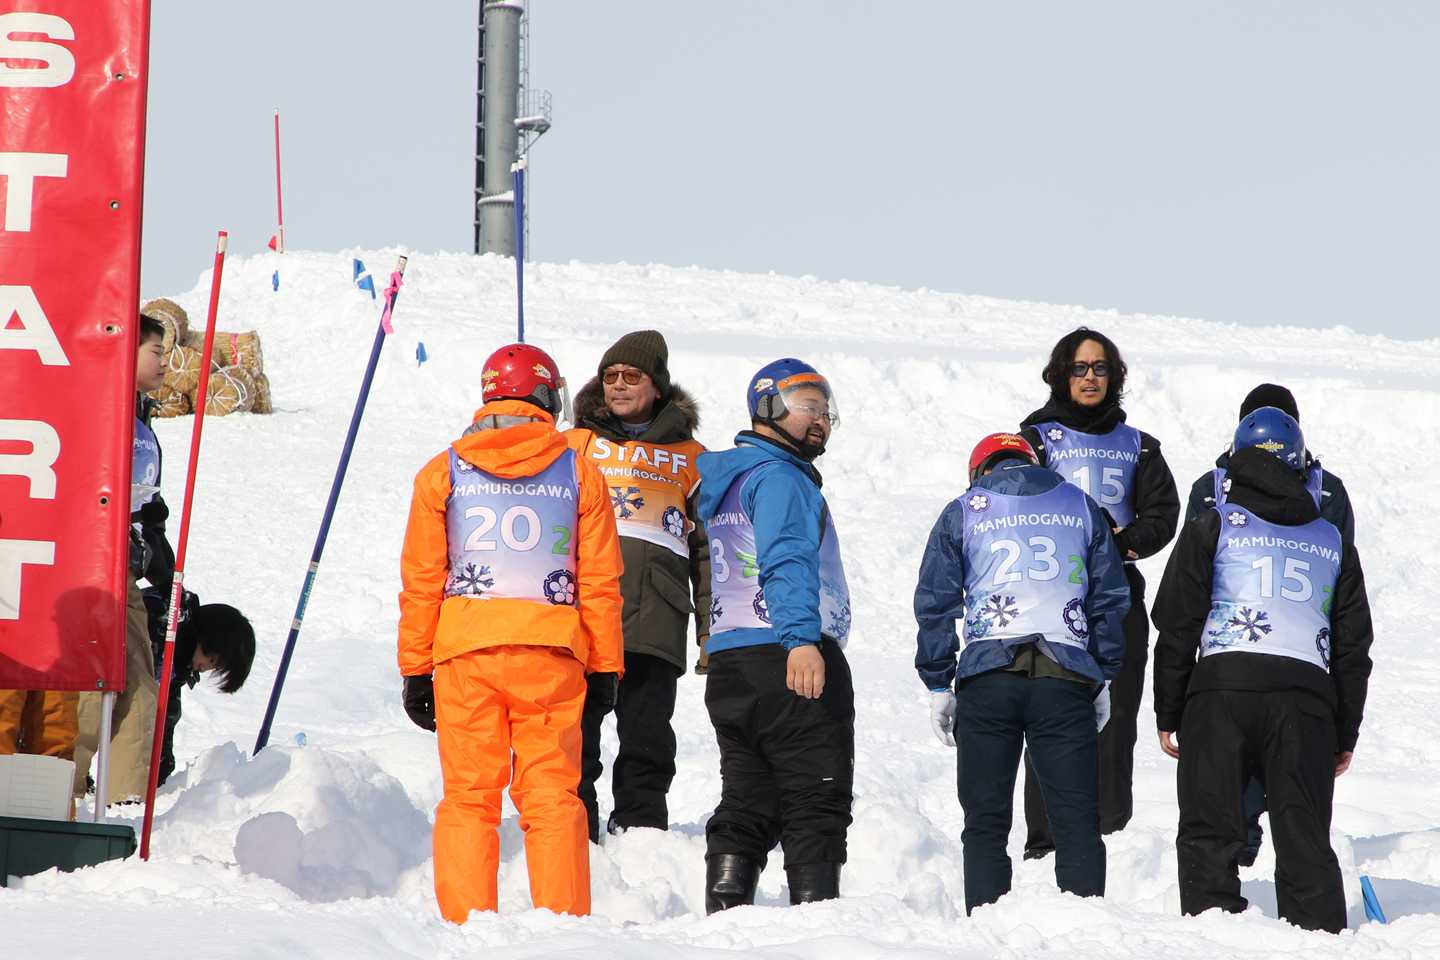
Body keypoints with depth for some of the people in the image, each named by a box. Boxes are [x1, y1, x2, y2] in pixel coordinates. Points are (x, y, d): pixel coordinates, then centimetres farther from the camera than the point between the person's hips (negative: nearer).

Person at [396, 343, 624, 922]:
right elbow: (601, 583, 5)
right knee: (551, 794, 3)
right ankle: (562, 923, -2)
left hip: (464, 648, 0)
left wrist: (416, 669, 11)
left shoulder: (442, 472, 7)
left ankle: (465, 923, -3)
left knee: (468, 794, 3)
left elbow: (420, 582, 6)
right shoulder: (578, 472, 5)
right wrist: (606, 667, 11)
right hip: (552, 654, 0)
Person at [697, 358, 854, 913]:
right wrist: (801, 639, -32)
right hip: (790, 659, -9)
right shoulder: (779, 476, -7)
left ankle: (725, 913, 3)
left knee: (746, 803, 9)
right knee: (816, 803, -7)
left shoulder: (723, 480, 22)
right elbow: (787, 560, -22)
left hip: (727, 661, 9)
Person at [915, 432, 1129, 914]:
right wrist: (1104, 678, 19)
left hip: (988, 676, -1)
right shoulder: (1079, 505, 15)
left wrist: (938, 684, 8)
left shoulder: (962, 512, 10)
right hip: (1066, 676, 1)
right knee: (1076, 819, 2)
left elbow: (935, 603, 6)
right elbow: (1111, 597, 14)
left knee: (985, 820, 6)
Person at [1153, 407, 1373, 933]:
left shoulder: (1211, 528, 10)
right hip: (1308, 694, 2)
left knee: (1208, 833, -1)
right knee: (1305, 840, 4)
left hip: (1221, 689, -2)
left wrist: (1167, 714, 10)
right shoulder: (1334, 543, 19)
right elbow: (1354, 646, 19)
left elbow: (1177, 626, 6)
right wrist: (1345, 734, 23)